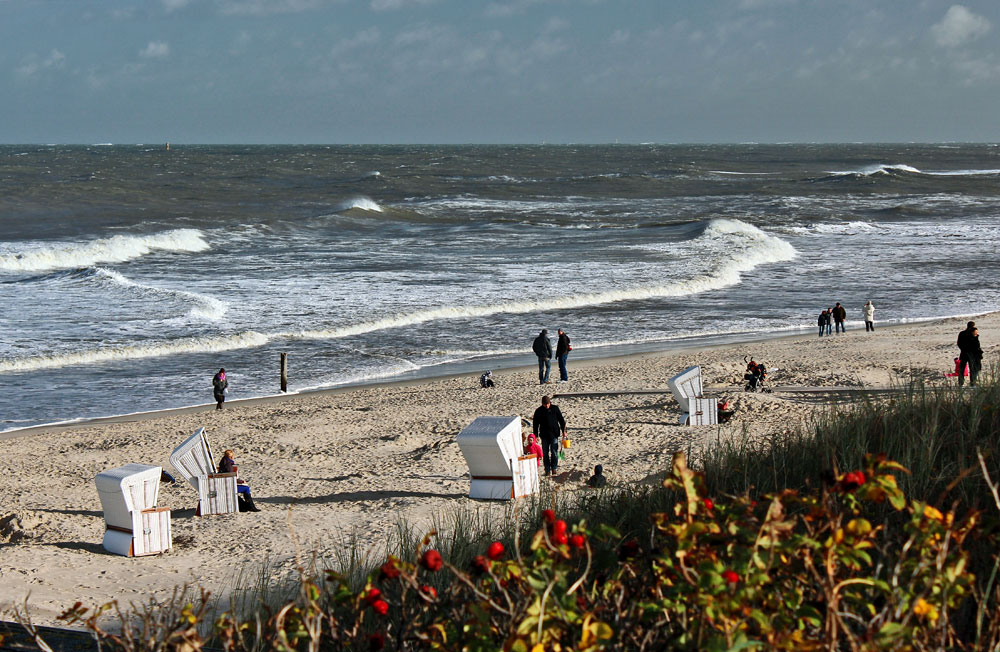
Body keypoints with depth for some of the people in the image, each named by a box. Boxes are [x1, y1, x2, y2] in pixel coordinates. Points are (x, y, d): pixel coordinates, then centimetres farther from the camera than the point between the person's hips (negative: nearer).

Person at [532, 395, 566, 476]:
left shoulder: (555, 409, 0)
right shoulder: (539, 411, 0)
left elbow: (561, 420, 8)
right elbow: (535, 423, 6)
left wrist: (563, 431, 5)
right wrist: (536, 435, 4)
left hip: (554, 434, -1)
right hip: (544, 435, 1)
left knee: (554, 452, -3)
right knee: (545, 453, 1)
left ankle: (554, 468, 11)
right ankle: (547, 470, 8)